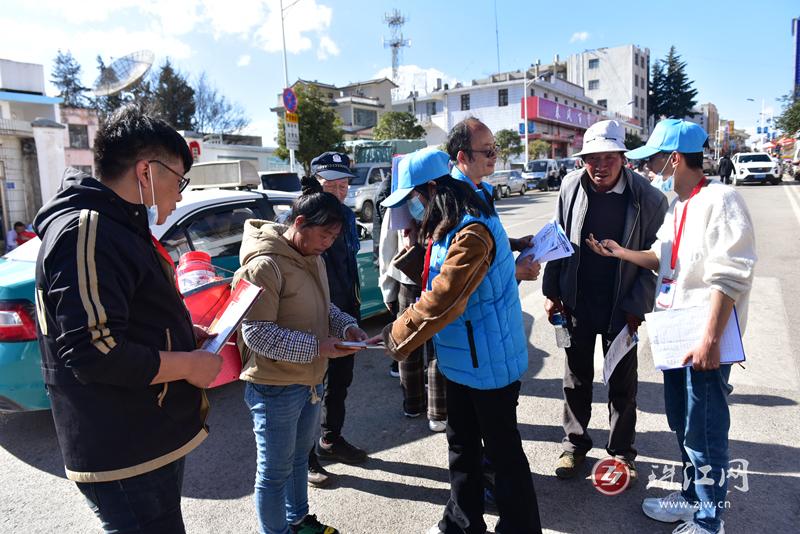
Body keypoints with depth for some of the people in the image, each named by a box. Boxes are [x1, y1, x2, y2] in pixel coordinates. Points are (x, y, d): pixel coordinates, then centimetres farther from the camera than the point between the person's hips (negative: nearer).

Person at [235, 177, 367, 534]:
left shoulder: (313, 258, 5)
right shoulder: (264, 265, -23)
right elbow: (256, 334, -25)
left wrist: (347, 326, -3)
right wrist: (317, 347, -26)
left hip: (311, 380, 9)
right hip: (275, 388, -9)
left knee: (299, 458, 26)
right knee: (275, 471, 10)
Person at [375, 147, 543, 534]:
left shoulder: (473, 234, -27)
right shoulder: (448, 228, 7)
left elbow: (442, 301, -30)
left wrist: (397, 336, -19)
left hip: (489, 364, -10)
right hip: (460, 359, 10)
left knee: (502, 451, 8)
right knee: (462, 446, 21)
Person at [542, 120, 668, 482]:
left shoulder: (648, 198, -14)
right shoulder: (571, 187, -7)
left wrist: (637, 307, -12)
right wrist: (551, 291, 1)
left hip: (621, 308, -2)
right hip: (576, 303, 2)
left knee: (623, 383, 13)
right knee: (576, 378, 15)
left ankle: (621, 451, 33)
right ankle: (575, 444, 34)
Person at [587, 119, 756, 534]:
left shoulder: (719, 200, -17)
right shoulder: (678, 205, 11)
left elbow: (728, 278, -22)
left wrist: (710, 340, -23)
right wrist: (621, 253, 10)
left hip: (705, 339, -9)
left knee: (704, 433, 4)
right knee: (681, 423, 21)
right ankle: (692, 497, 40)